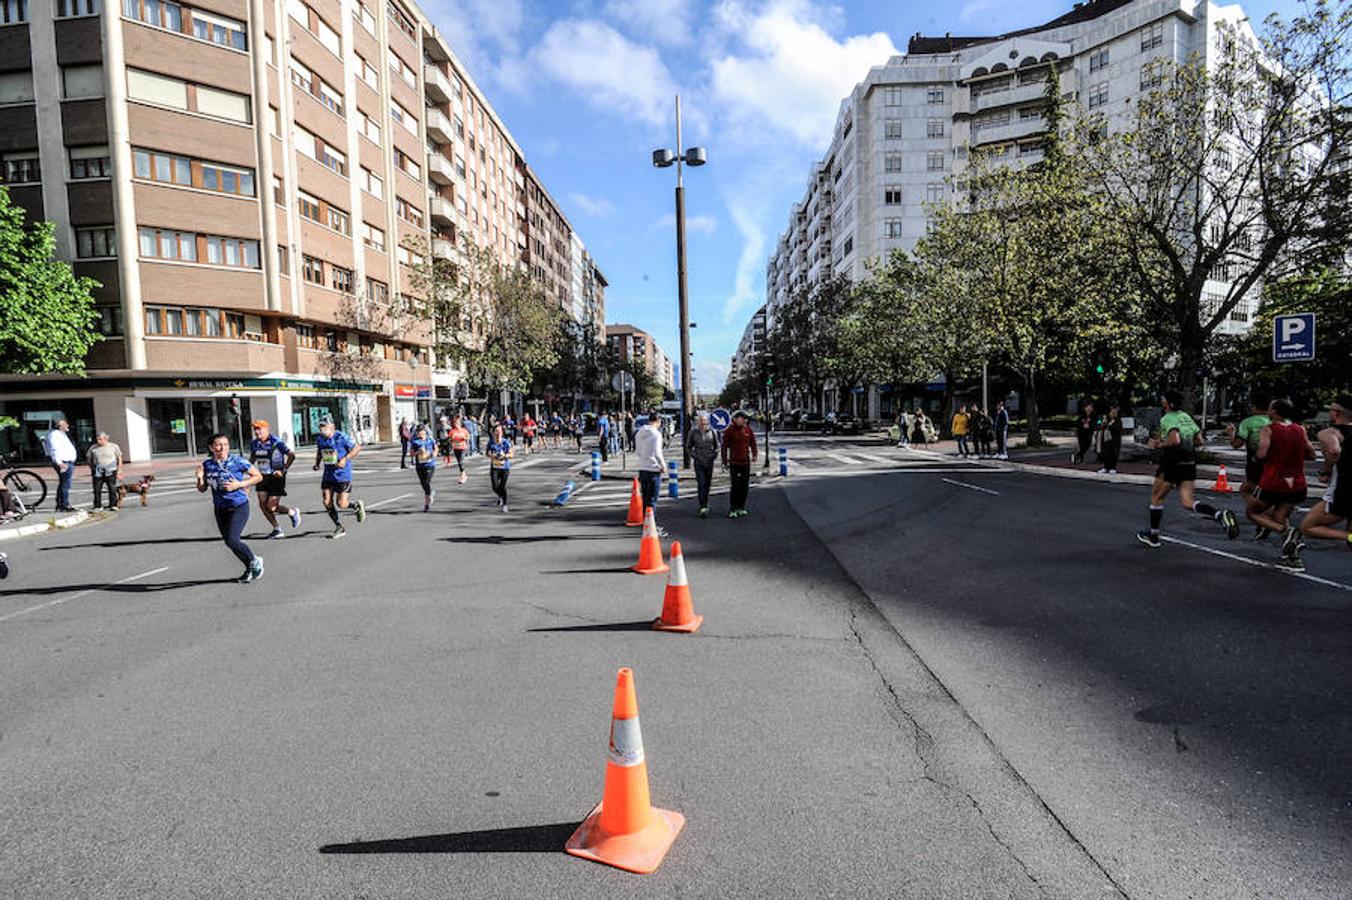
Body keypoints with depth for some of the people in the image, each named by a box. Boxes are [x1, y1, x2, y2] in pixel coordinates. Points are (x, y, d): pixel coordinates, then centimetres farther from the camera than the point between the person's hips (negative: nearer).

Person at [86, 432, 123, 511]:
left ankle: (113, 505, 6)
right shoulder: (93, 448, 6)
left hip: (110, 472, -1)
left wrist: (119, 470, 4)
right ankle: (97, 506, 6)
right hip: (97, 472, 1)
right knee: (97, 489, -1)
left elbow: (119, 458, 9)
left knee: (112, 489, -1)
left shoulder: (114, 446, 4)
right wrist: (92, 468, 5)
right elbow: (88, 459, 16)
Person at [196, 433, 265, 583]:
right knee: (229, 541, 11)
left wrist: (239, 485, -17)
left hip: (239, 507, -6)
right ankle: (250, 568, 31)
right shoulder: (207, 464, 1)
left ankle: (255, 561, 6)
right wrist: (200, 478, -11)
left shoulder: (238, 461, -12)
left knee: (232, 540, -19)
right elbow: (202, 489, 10)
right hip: (220, 509, 6)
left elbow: (258, 476, -5)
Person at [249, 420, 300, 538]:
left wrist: (283, 470, -17)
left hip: (276, 477, -6)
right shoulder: (254, 444, 5)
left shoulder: (276, 442, -14)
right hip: (263, 477, 6)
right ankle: (277, 529, 16)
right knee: (262, 505, 1)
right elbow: (252, 458, 22)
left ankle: (293, 512, 22)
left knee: (271, 507, -8)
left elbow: (292, 455, -13)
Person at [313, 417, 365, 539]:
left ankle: (357, 505, 29)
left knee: (341, 504, -6)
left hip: (343, 475, -6)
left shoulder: (341, 437, -16)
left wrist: (345, 459, -21)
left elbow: (357, 447, -11)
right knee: (327, 502, -1)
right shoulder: (319, 439, 3)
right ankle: (339, 528, 14)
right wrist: (317, 463, 4)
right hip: (328, 475, 6)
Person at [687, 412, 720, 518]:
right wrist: (693, 456, -2)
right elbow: (688, 447, 9)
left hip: (709, 461, 2)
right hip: (698, 462, -2)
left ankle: (705, 504, 30)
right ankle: (703, 508, -14)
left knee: (707, 484, 12)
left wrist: (714, 455, 2)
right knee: (701, 484, -11)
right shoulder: (693, 432, -1)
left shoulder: (712, 431, 2)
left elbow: (716, 445, 14)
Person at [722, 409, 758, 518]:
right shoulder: (730, 430, -8)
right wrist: (725, 462, -5)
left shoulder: (748, 429, 5)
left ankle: (741, 507, 22)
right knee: (736, 486, -8)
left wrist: (754, 456, 1)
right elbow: (725, 446, -5)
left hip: (746, 462, 5)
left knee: (745, 486, 10)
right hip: (734, 463, -5)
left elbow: (753, 443, 14)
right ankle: (732, 509, 1)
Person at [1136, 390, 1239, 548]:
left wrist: (1158, 445, -11)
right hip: (1189, 463, 7)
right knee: (1187, 502, 5)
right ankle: (1221, 515, -20)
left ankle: (1153, 536, 18)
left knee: (1156, 497, 10)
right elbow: (1199, 441, 13)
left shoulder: (1167, 419, -11)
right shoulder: (1187, 417, 13)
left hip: (1172, 463, -7)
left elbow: (1175, 440, -25)